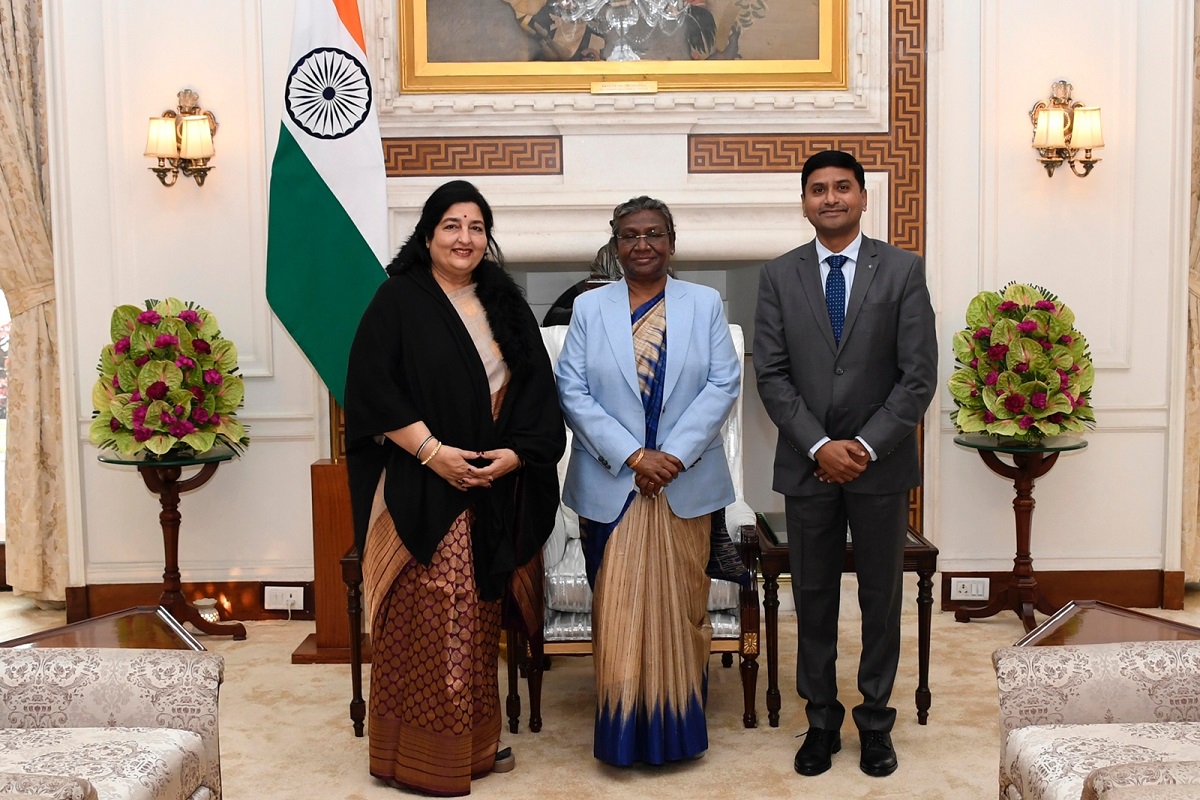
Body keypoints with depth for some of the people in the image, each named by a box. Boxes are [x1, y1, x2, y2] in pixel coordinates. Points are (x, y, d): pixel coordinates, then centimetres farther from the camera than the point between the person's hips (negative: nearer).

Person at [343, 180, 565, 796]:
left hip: (497, 490, 5)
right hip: (422, 492, -5)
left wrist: (513, 454, -7)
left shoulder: (504, 303, 12)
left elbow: (536, 390, 8)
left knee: (480, 618, 11)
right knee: (427, 622, -3)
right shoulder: (399, 300, -2)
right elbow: (372, 387, -10)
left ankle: (476, 742, 24)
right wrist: (432, 451, -17)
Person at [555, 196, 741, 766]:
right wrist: (633, 456, -14)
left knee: (680, 606, 7)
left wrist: (674, 455, -14)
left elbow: (724, 384, -3)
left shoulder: (705, 304, 5)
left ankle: (677, 726, 20)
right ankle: (622, 728, 16)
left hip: (687, 484, 0)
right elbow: (572, 391, -4)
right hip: (609, 485, 0)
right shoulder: (590, 307, 4)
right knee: (617, 609, 4)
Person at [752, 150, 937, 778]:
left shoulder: (903, 270, -1)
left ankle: (875, 720, 26)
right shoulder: (778, 276, 2)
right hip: (807, 464, 1)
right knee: (813, 598, 10)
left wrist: (867, 446, -13)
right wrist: (819, 445, -12)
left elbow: (919, 374, -5)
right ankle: (821, 720, 24)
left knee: (881, 597, 10)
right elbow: (771, 374, -3)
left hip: (881, 463, -1)